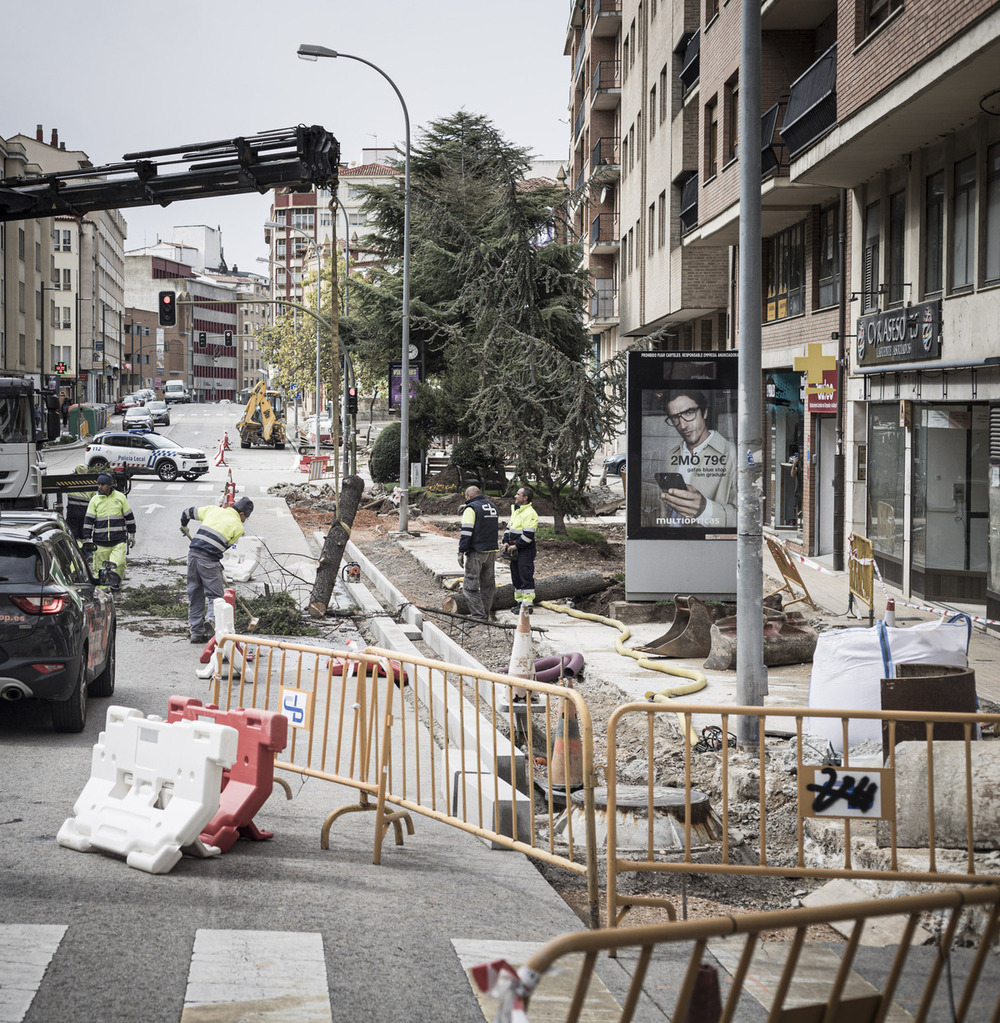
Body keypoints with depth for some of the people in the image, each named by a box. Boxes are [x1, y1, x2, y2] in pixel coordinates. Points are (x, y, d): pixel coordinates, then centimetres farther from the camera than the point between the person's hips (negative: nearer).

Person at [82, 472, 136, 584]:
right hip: (100, 541, 1)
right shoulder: (95, 500, 4)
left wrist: (132, 534, 13)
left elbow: (129, 516, 12)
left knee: (119, 564, -12)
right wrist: (87, 538, -1)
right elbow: (88, 520, 5)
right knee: (99, 567, 2)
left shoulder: (120, 497, 5)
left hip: (119, 540, -1)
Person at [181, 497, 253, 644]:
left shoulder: (213, 509, 16)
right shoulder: (238, 527, 3)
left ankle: (196, 632, 16)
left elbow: (187, 512, 24)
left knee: (194, 596, 13)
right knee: (215, 594, 4)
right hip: (209, 560, -5)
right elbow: (225, 546, 6)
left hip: (193, 553, 5)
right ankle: (212, 619, -25)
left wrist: (184, 526, 43)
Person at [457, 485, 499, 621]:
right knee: (488, 584, 14)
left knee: (470, 586, -5)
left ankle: (478, 615, -10)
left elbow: (466, 532, -16)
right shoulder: (492, 507, 15)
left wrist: (461, 552, -14)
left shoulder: (471, 509, -10)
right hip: (492, 552, 8)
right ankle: (485, 614, 19)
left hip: (476, 553, -8)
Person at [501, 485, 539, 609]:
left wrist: (515, 546, -17)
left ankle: (527, 604, -5)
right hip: (515, 551, 10)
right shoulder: (515, 511, 16)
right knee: (516, 577, 14)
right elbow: (508, 528, 20)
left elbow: (528, 535, -21)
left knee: (526, 576, -7)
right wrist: (506, 542, 4)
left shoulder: (530, 513, -15)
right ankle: (520, 602, 22)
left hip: (525, 550, -10)